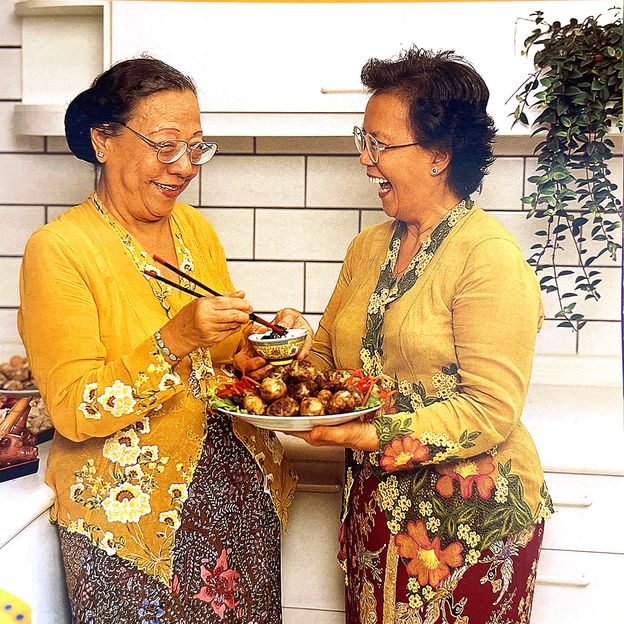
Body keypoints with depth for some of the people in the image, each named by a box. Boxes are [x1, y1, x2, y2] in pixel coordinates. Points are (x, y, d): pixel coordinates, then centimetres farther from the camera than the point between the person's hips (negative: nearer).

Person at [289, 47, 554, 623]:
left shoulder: (489, 257, -16)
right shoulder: (369, 246, 6)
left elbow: (491, 411, -21)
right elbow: (327, 353, 10)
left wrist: (373, 435, -26)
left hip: (469, 518, -6)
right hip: (374, 505, 6)